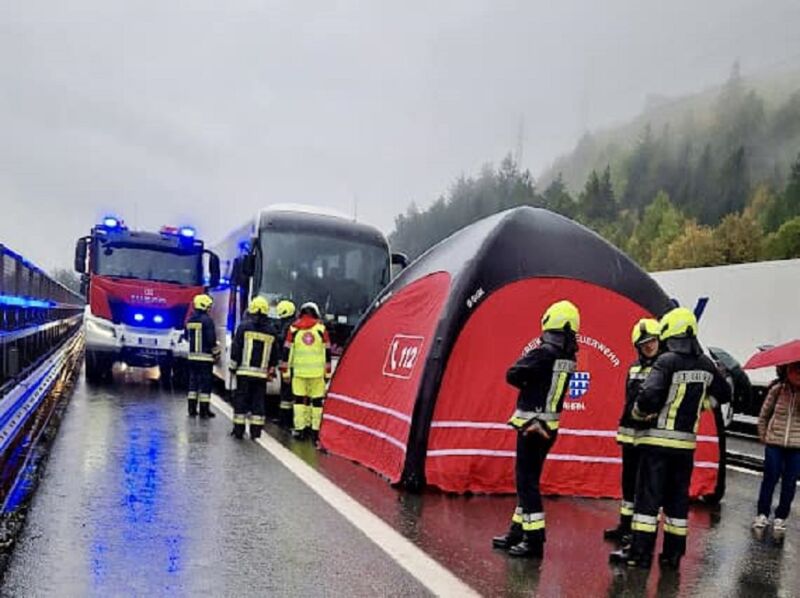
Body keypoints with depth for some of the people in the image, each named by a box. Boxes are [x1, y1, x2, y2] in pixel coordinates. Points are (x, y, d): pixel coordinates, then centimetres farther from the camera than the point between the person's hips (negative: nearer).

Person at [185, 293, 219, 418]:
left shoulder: (190, 320, 8)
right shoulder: (207, 320, -15)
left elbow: (186, 336, 18)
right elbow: (211, 339, -17)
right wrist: (216, 353, -3)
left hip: (192, 355, 7)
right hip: (205, 356, -7)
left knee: (193, 380, 13)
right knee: (205, 382, -2)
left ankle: (192, 408, 15)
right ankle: (204, 410, -1)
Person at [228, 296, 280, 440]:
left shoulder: (244, 326, -5)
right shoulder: (271, 330, 6)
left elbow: (236, 348, -5)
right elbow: (275, 353, 12)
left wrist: (233, 366, 4)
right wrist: (271, 370, 21)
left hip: (244, 371, -2)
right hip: (262, 373, 3)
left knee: (241, 399, 5)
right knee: (259, 401, 7)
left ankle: (238, 429, 8)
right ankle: (255, 431, 8)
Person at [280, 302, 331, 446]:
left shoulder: (294, 328, 4)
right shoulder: (321, 328, 3)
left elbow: (287, 351, 4)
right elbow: (327, 352, 5)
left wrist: (285, 371, 9)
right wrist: (328, 373, 10)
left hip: (299, 370, 1)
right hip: (317, 372, 0)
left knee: (299, 399, 8)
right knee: (317, 400, 4)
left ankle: (300, 428, 7)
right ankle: (315, 429, 3)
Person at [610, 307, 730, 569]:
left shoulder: (667, 361, -14)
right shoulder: (706, 365, 5)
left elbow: (649, 395, -26)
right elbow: (724, 394, 20)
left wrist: (639, 412, -7)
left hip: (658, 439, -5)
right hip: (686, 442, 5)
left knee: (648, 495, -1)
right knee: (678, 497, 13)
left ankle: (640, 552, 1)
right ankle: (673, 553, 18)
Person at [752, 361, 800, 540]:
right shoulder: (777, 389, -5)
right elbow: (763, 415, 6)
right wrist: (764, 436, 6)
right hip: (774, 443, 0)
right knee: (770, 479, 7)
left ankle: (780, 518, 20)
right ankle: (763, 514, 20)